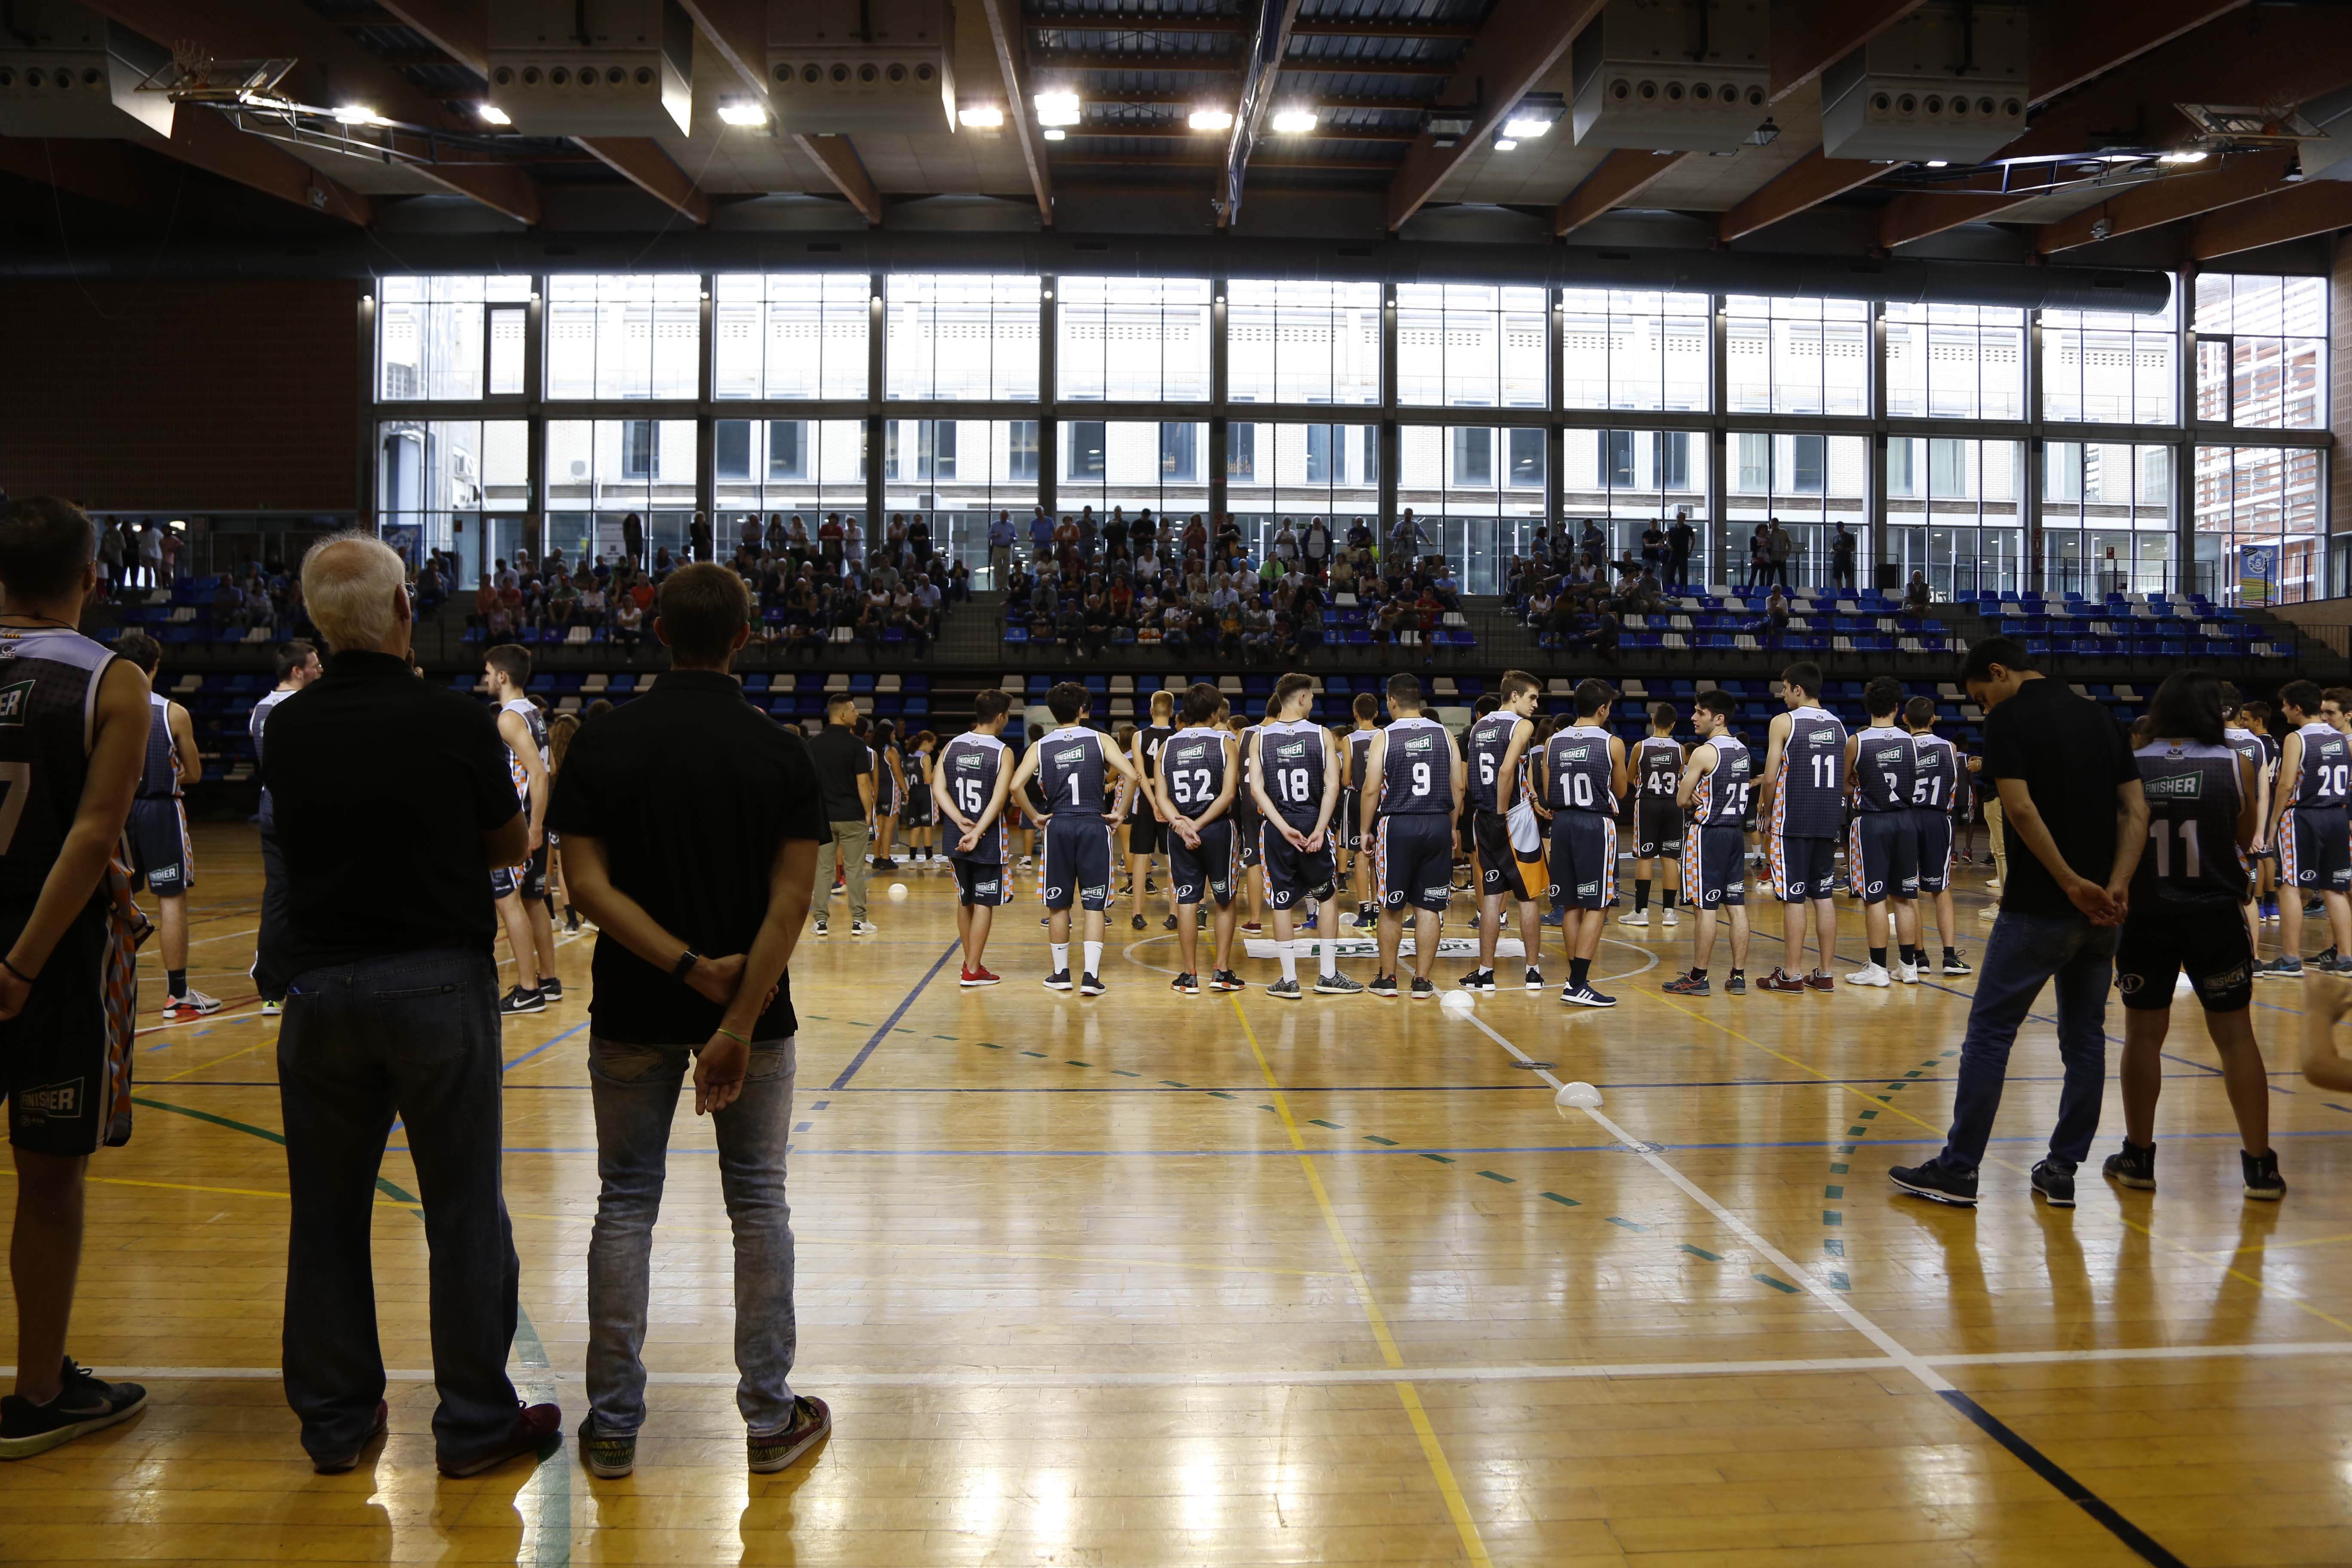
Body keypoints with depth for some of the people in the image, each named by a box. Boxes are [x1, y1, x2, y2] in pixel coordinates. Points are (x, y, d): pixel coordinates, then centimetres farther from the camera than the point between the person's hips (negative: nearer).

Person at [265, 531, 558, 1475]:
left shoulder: (287, 730, 0)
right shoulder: (456, 723, -10)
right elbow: (511, 845, 2)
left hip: (321, 983, 4)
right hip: (440, 981, -3)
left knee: (328, 1213, 14)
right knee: (463, 1210, 6)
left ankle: (336, 1421, 24)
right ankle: (474, 1423, 14)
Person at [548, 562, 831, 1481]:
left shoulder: (602, 747, -5)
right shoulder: (781, 753, -7)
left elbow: (587, 882, -13)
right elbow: (791, 899, -15)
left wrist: (687, 966, -17)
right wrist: (739, 1021, -16)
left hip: (634, 1013, 1)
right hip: (755, 1012, 0)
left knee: (625, 1205, 11)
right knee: (758, 1204, 10)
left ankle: (614, 1424, 19)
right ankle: (771, 1419, 17)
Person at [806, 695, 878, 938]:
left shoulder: (813, 745, 4)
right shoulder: (856, 744, -9)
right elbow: (863, 783, -11)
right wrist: (869, 812, -3)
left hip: (823, 816, 4)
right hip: (852, 816, -3)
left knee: (823, 868, 8)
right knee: (855, 869, 4)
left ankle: (821, 921, 9)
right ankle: (858, 921, 6)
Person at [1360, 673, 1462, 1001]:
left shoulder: (1383, 738, -5)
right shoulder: (1445, 735, 4)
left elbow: (1371, 791, -7)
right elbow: (1458, 787, 5)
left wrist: (1366, 831, 4)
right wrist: (1452, 826, 16)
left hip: (1397, 826, -2)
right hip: (1438, 825, 2)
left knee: (1392, 909, 9)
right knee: (1428, 908, 6)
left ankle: (1387, 978, 16)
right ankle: (1422, 981, 9)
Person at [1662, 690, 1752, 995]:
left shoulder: (1704, 753, -15)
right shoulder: (1742, 750, 10)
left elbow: (1681, 800, -12)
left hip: (1707, 833, -8)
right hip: (1736, 831, 8)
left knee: (1705, 908, -3)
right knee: (1737, 906, 8)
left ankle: (1698, 978, 3)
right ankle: (1738, 977, 11)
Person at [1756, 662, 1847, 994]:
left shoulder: (1784, 722, -8)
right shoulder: (1837, 724, 11)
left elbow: (1770, 778, -11)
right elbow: (1844, 778, 15)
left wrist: (1768, 815, 3)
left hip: (1791, 821, -6)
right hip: (1828, 822, 6)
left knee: (1794, 898, -2)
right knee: (1823, 896, 10)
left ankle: (1791, 975, 1)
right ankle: (1825, 974, 13)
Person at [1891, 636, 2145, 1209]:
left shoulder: (2009, 718, -7)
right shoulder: (2098, 716, 13)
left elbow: (2021, 808, -20)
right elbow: (2137, 809, 5)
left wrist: (2070, 883, -17)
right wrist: (2116, 885, -6)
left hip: (2038, 908, -6)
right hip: (2101, 909, 7)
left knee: (1989, 1031, 1)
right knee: (2084, 1037, 12)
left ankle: (1958, 1171, 5)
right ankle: (2062, 1172, 17)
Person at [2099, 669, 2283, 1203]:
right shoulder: (2234, 765, -5)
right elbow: (2248, 841, 6)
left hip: (2145, 916, 1)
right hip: (2215, 915, 0)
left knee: (2143, 1035, 10)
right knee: (2235, 1035, 7)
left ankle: (2138, 1158, 16)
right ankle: (2260, 1167, 11)